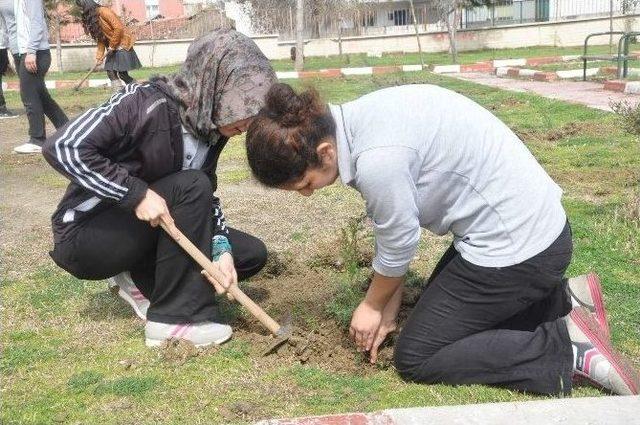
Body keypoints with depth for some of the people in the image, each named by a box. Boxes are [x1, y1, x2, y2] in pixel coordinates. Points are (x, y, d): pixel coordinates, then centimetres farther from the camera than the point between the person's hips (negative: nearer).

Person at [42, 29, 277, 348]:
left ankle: (142, 280, 4)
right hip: (84, 235, -7)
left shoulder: (211, 129, -3)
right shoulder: (146, 104, -25)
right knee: (190, 187, -29)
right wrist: (137, 193, -34)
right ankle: (175, 317, -22)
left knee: (252, 253, -3)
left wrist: (221, 249, -20)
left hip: (143, 232, 7)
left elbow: (206, 198, -2)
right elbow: (62, 147, -30)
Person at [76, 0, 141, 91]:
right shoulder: (91, 18, 11)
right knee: (110, 72, 1)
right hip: (112, 48, 9)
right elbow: (100, 39, 11)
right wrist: (99, 56, 4)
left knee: (122, 73, -13)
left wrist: (112, 45, -15)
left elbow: (118, 28, -21)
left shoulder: (103, 11, -16)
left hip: (122, 44, -9)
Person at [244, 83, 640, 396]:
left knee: (415, 358, 2)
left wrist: (374, 306, 7)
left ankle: (570, 354, -2)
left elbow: (398, 245, -12)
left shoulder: (376, 159, -29)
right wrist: (389, 306, 12)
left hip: (515, 246, -9)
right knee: (442, 308, 24)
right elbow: (397, 230, 8)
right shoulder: (355, 121, 0)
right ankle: (562, 301, 20)